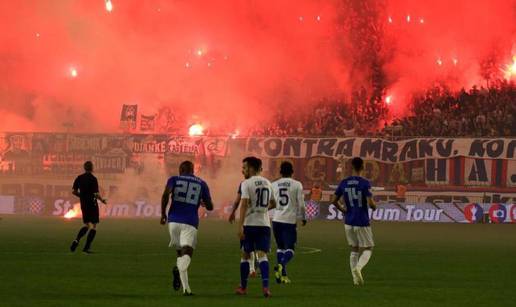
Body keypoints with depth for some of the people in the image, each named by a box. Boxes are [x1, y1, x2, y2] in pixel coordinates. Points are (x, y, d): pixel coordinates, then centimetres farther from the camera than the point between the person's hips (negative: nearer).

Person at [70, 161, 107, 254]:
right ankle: (86, 248, -2)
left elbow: (74, 191, 4)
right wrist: (102, 200, 2)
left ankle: (76, 240, -3)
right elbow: (96, 194, -17)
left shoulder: (79, 178, 2)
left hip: (83, 204, 6)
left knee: (86, 225, 19)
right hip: (92, 204, -6)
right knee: (93, 226, 3)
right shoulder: (93, 179, -14)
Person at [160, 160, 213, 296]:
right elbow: (210, 207, 17)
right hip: (190, 223, -1)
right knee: (187, 252, -10)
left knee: (180, 252, 17)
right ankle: (179, 269, -47)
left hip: (174, 220, 1)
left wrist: (163, 214, -1)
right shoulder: (202, 184, 14)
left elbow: (166, 194, -9)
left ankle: (186, 288, 2)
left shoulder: (174, 179, 9)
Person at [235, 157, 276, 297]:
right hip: (264, 224, 4)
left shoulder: (246, 183, -7)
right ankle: (265, 285, -21)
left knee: (245, 255, 10)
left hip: (249, 224, -4)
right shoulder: (267, 183, 12)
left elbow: (244, 204, -17)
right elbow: (273, 204, 24)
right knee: (262, 255, -3)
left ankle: (243, 287, 20)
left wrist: (240, 226, -21)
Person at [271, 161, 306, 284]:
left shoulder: (273, 185, 6)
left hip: (276, 220, 3)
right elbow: (301, 204, -4)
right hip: (290, 220, -3)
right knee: (289, 249, 0)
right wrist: (304, 217, 12)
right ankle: (280, 265, -29)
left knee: (280, 248, 16)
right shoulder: (297, 185, -2)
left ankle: (283, 275, 13)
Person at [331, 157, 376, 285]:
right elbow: (371, 203, -19)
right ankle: (358, 268, -19)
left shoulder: (344, 183, 2)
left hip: (348, 222, 5)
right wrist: (374, 206, 4)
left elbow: (333, 201, 5)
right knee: (368, 249, 9)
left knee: (354, 250, 17)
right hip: (362, 223, -5)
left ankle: (355, 278, 9)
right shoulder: (365, 183, -14)